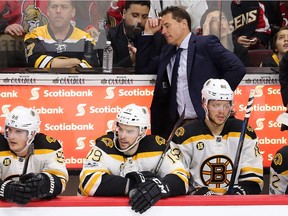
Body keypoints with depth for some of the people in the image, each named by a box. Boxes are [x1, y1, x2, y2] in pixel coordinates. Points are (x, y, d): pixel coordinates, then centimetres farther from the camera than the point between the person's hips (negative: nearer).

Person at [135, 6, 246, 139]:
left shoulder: (206, 43, -4)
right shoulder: (167, 51, 18)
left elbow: (237, 68, -11)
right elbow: (142, 67, 17)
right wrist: (148, 33, 12)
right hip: (177, 124, 6)